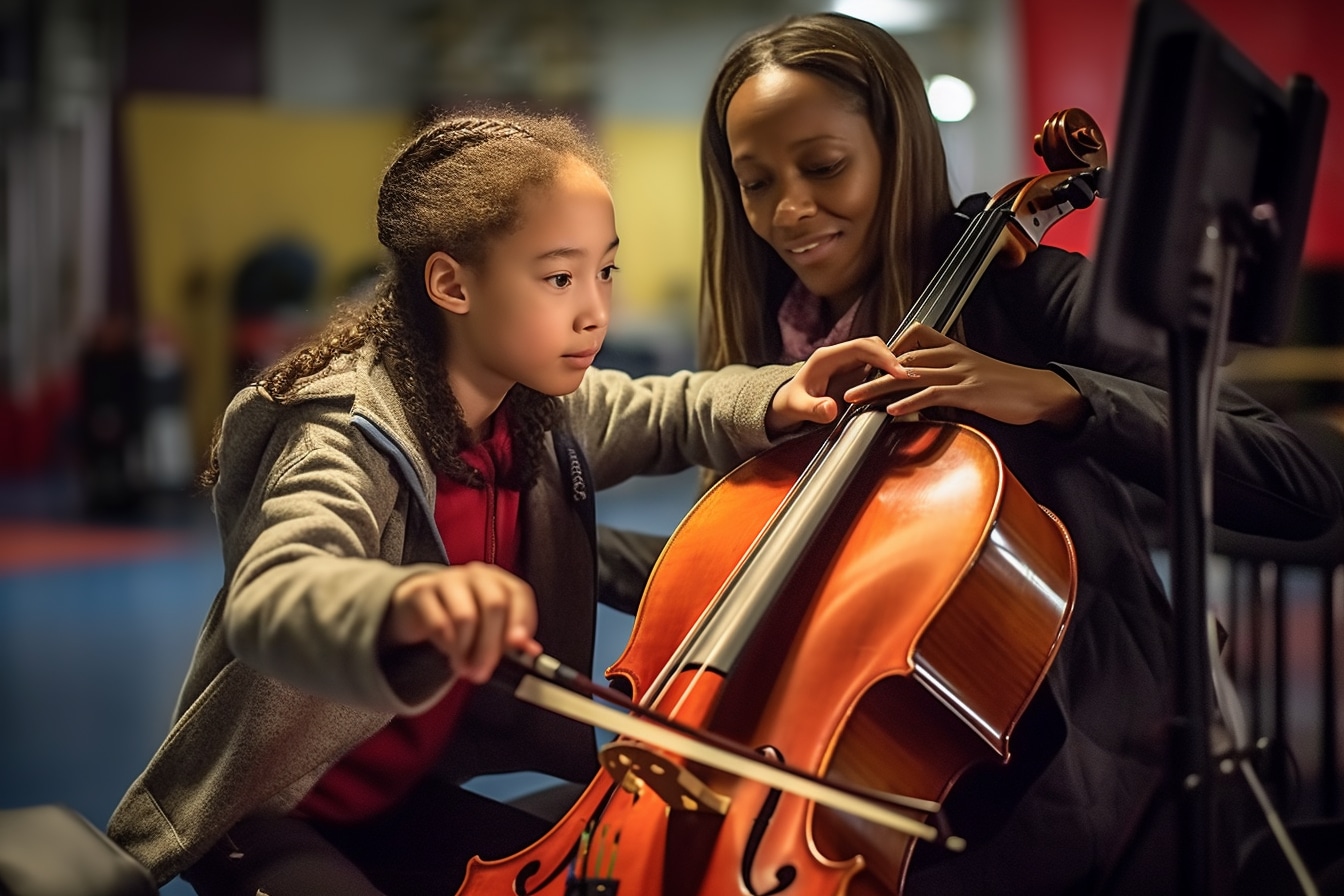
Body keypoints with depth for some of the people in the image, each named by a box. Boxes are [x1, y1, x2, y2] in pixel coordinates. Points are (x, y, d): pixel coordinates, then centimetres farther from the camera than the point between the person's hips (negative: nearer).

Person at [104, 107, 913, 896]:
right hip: (267, 818, -7)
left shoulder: (546, 415, -4)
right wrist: (403, 604, -67)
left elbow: (675, 414, 14)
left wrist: (778, 402, -9)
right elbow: (269, 604, -44)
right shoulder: (354, 437, -27)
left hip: (408, 798, 8)